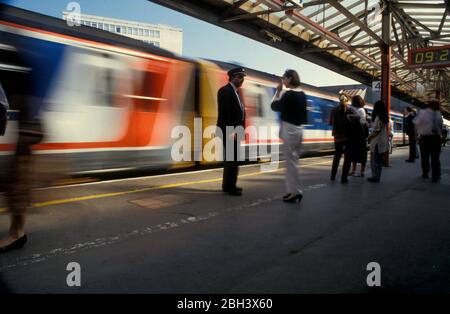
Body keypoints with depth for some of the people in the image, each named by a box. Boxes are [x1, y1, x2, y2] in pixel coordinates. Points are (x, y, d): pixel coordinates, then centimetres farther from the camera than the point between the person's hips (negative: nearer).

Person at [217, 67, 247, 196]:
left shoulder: (235, 91, 18)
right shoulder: (225, 90, -11)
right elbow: (224, 113, -19)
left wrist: (238, 130, 9)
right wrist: (231, 131, -23)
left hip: (234, 131, 10)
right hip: (229, 131, -10)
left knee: (231, 159, 14)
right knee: (233, 159, -7)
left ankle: (228, 185, 23)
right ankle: (230, 186, 1)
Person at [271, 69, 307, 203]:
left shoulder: (289, 94, -15)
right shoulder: (302, 94, 11)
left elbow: (275, 106, -5)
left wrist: (278, 91, 1)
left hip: (290, 130, -9)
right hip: (298, 129, 9)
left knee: (291, 163, -3)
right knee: (292, 162, 13)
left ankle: (296, 192, 2)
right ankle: (293, 190, 19)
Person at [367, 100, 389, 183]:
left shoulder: (378, 117, -15)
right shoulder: (384, 117, 11)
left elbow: (377, 131, -18)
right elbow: (384, 130, 13)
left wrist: (369, 137, -5)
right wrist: (371, 135, 12)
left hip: (377, 141, -9)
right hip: (383, 141, 9)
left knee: (374, 160, -2)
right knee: (379, 160, 13)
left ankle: (375, 177, 0)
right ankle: (377, 176, 19)